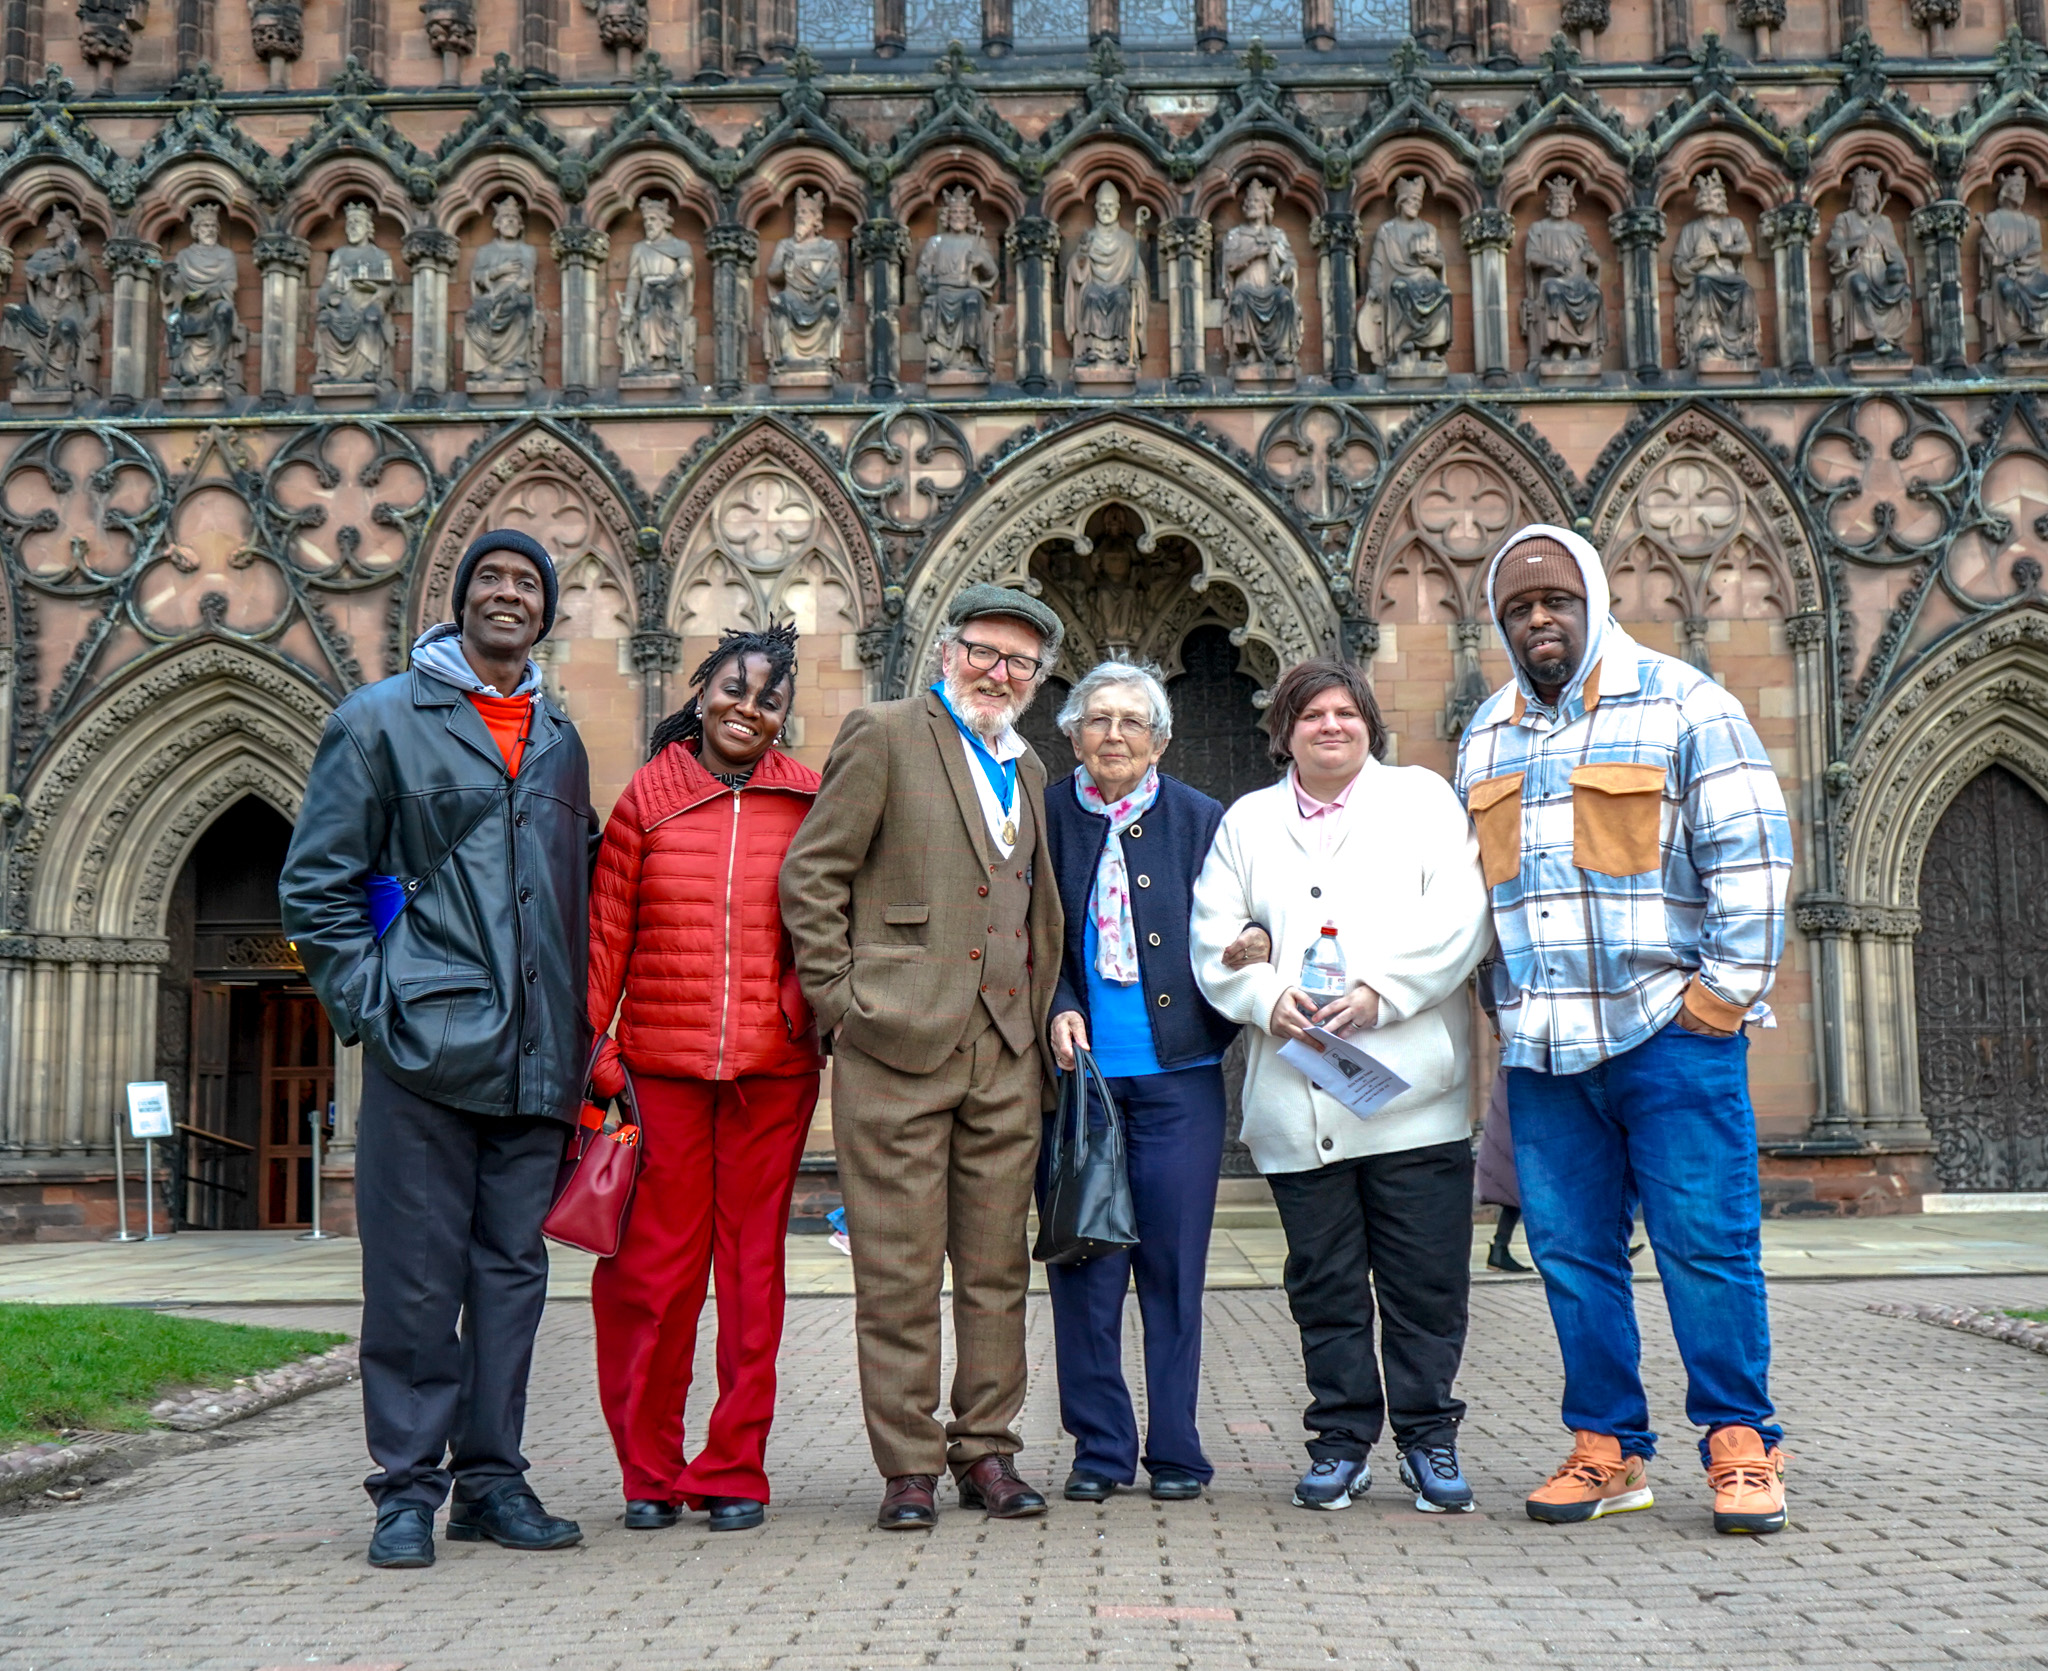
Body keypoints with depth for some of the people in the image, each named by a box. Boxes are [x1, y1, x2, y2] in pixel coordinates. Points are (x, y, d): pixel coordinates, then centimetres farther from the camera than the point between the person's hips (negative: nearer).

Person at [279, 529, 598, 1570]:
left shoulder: (561, 742, 17)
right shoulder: (381, 720, 4)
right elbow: (315, 883, 2)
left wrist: (579, 1028, 13)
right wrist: (369, 1004, -8)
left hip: (535, 1056, 5)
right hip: (424, 1046, -4)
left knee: (513, 1269, 7)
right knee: (416, 1273, -2)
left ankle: (491, 1478, 16)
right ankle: (407, 1487, 8)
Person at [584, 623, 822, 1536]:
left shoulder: (806, 801, 7)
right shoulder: (648, 796, 6)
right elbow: (605, 931, 5)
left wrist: (826, 1015, 2)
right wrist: (588, 1046, 0)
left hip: (772, 1069, 1)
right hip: (661, 1064, 0)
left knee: (751, 1267, 5)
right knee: (651, 1270, 2)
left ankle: (733, 1471, 15)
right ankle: (648, 1471, 17)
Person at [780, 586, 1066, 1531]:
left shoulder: (1027, 768, 20)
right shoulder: (884, 736, 0)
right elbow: (808, 875, -4)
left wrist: (1046, 1010, 14)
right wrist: (841, 996, -9)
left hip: (1006, 1053, 6)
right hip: (900, 1044, -6)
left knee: (997, 1267, 9)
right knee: (899, 1270, -1)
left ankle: (987, 1452, 19)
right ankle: (909, 1467, 8)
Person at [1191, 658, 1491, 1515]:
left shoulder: (1423, 797, 11)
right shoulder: (1246, 821, 18)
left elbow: (1458, 916, -2)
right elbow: (1214, 938, 8)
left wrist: (1379, 993, -13)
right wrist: (1268, 998, -11)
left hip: (1411, 1089, -2)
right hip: (1298, 1104, 2)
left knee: (1425, 1277, 1)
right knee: (1323, 1280, 6)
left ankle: (1428, 1437, 13)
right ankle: (1342, 1437, 16)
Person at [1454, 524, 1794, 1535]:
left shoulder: (1680, 702, 0)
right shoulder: (1486, 736, 16)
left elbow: (1751, 852, -3)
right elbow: (1469, 882, 23)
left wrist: (1727, 987, -7)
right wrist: (1502, 1005, 15)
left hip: (1668, 1033, -5)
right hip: (1541, 1046, 5)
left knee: (1707, 1244, -3)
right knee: (1571, 1253, 6)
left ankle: (1741, 1445, 9)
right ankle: (1608, 1449, 16)